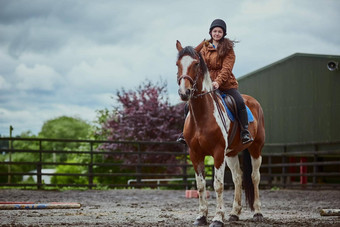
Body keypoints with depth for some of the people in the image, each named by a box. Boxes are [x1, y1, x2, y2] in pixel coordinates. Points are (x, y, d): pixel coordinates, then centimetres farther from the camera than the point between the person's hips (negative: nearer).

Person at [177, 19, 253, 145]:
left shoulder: (228, 48, 1)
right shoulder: (205, 48, 10)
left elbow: (226, 68, -11)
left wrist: (218, 81, -27)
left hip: (226, 84, -3)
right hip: (207, 84, 3)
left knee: (240, 103, -25)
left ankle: (245, 132, -13)